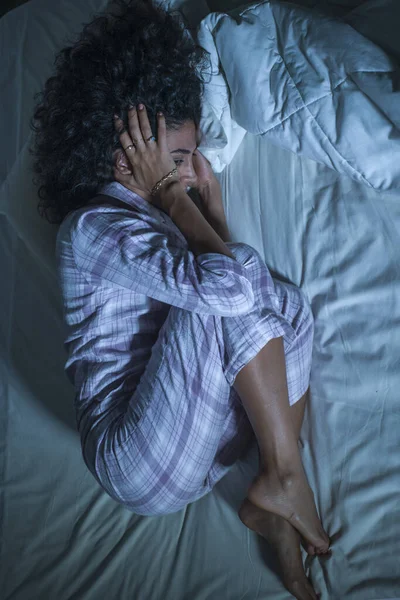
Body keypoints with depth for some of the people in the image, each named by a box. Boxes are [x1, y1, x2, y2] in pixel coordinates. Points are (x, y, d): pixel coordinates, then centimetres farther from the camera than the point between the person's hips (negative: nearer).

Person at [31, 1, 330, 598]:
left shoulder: (148, 214, 15)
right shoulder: (96, 225, -14)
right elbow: (226, 284, -29)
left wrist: (210, 198, 11)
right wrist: (169, 195, -14)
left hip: (194, 435, 9)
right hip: (138, 461, -9)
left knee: (290, 306, -2)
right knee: (230, 299, -24)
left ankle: (273, 503, -8)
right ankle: (285, 480, -10)